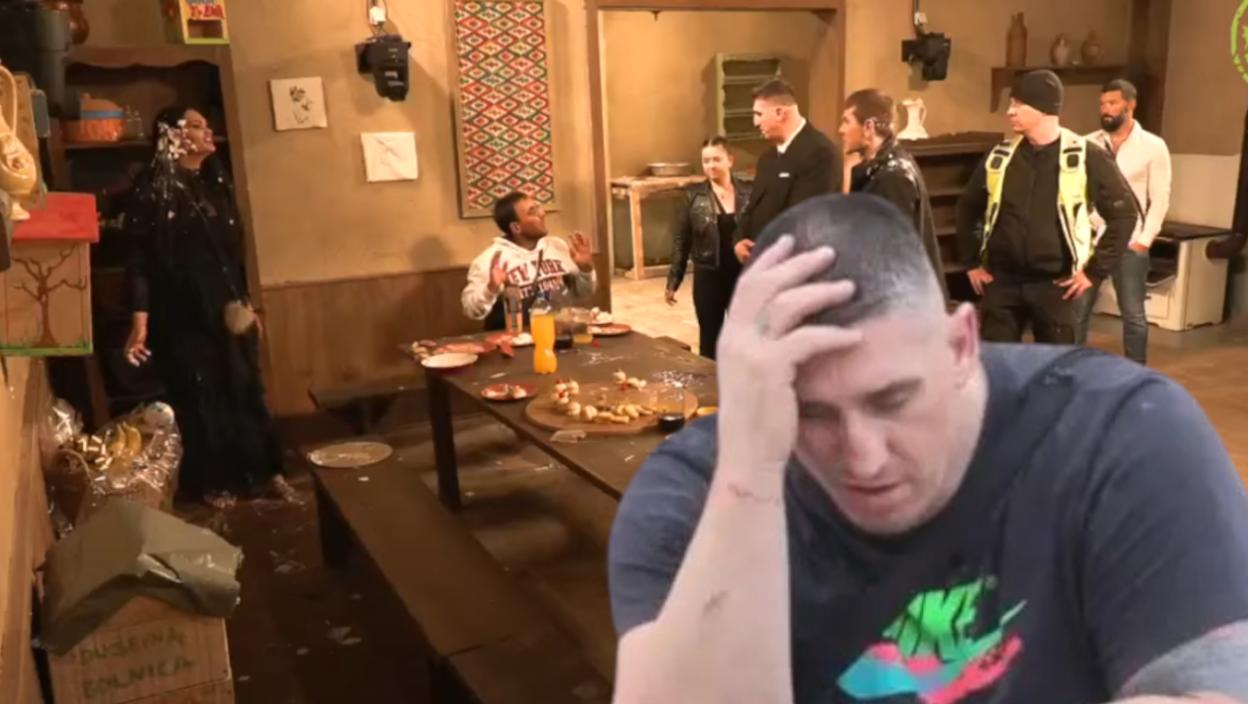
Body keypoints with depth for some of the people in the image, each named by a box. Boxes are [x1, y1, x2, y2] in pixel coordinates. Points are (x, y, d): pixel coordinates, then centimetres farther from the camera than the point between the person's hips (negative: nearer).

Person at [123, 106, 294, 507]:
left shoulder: (216, 184, 11)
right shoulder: (152, 191, -9)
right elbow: (139, 260, -13)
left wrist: (247, 304, 17)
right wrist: (140, 320, -21)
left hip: (228, 310, 6)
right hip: (183, 316, -6)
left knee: (246, 389, 10)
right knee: (201, 397, 4)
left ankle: (264, 471, 21)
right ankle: (213, 482, 19)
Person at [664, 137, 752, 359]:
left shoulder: (748, 193, -1)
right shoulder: (694, 195, -1)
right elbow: (681, 240, 2)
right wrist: (673, 281, 0)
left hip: (744, 277, 0)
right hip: (708, 277, 0)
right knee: (709, 341, 9)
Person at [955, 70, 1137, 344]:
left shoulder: (1086, 157, -5)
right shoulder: (1000, 157, 5)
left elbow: (1123, 213, -2)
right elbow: (967, 208, 17)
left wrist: (1095, 270, -5)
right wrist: (972, 262, 10)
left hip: (1055, 285, -3)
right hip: (1002, 282, 3)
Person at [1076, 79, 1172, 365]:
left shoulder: (1153, 146, 1)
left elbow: (1160, 198, -1)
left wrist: (1144, 240, -8)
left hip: (1129, 243, -2)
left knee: (1134, 316, 6)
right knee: (1076, 311, 4)